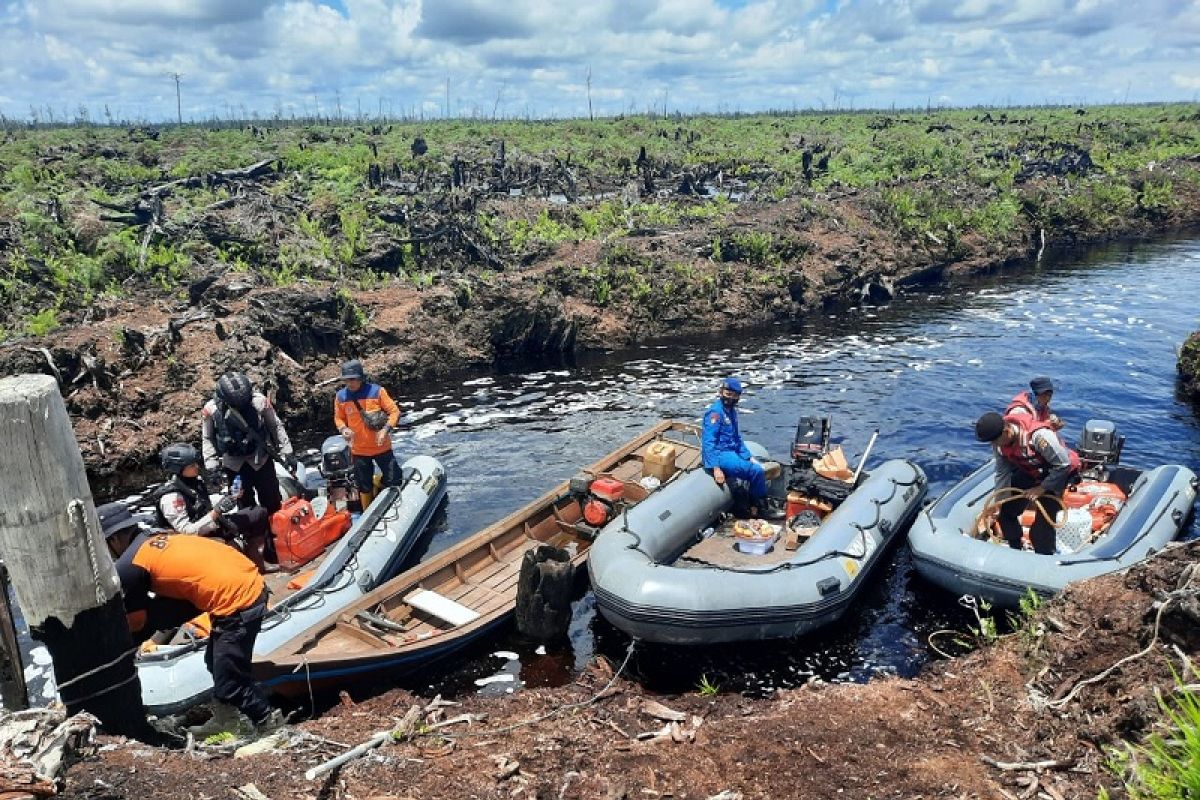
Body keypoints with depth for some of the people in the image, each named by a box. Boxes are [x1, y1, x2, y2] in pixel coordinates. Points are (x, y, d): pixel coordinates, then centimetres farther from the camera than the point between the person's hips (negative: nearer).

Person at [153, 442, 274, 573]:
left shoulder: (196, 481, 1)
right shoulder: (171, 498, -23)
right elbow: (186, 531, -26)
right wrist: (216, 512, -30)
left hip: (212, 526, 9)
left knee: (260, 513, 3)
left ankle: (257, 563, 1)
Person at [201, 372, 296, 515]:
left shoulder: (259, 401, -18)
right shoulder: (211, 410, -16)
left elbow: (276, 426, -3)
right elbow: (207, 439, 0)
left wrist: (287, 452, -1)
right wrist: (211, 464, -7)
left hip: (260, 459, 0)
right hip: (233, 464, 0)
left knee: (273, 503, 10)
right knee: (246, 505, 12)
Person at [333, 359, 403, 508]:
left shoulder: (377, 391, -12)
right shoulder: (341, 396, -3)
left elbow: (394, 411, -9)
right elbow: (338, 418, 11)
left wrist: (386, 429, -22)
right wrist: (343, 428, -10)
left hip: (382, 447, -2)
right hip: (359, 450, 2)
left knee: (394, 480, 3)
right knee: (364, 487, 13)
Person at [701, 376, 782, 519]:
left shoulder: (731, 411, 13)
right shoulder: (715, 411, -15)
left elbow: (737, 438, 22)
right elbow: (708, 442, -20)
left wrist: (748, 457, 12)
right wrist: (716, 468, -24)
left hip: (730, 453, 10)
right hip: (720, 455, -9)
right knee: (757, 471, -17)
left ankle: (755, 507, 5)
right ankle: (761, 508, 1)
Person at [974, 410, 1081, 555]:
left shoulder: (1039, 436, -39)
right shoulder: (999, 441, -18)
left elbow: (1063, 464, -29)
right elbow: (1002, 473, -6)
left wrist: (1041, 488, -24)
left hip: (1056, 473, -6)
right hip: (1028, 472, 6)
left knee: (1044, 520, -14)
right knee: (1006, 511, 5)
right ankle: (1015, 550, 27)